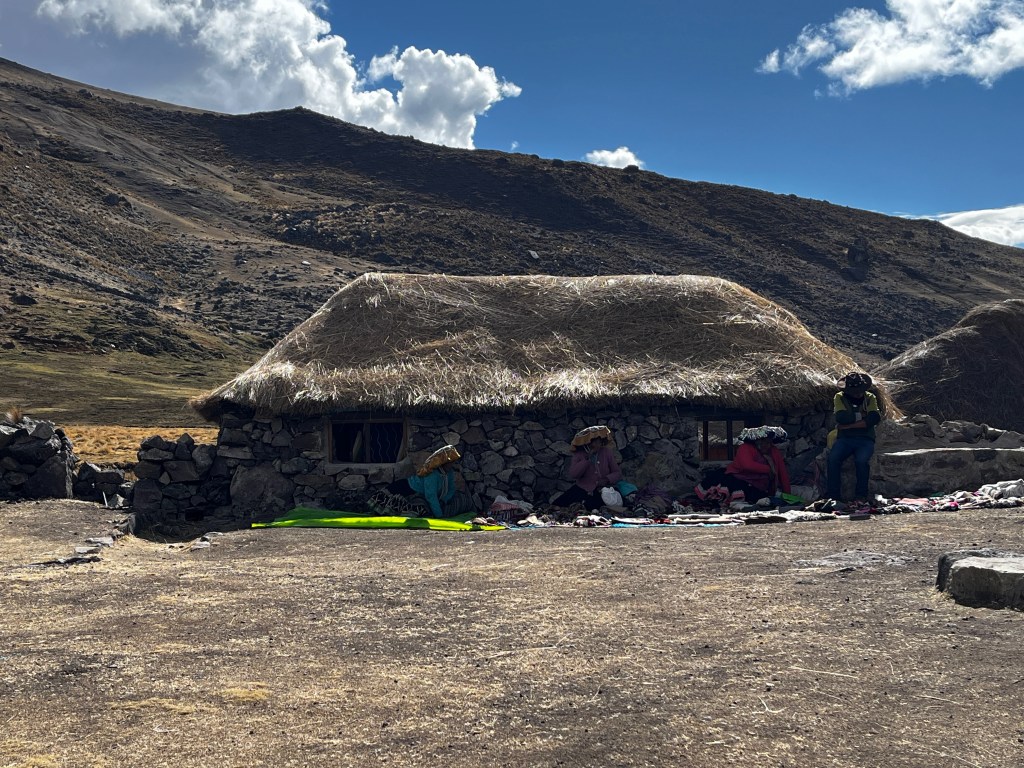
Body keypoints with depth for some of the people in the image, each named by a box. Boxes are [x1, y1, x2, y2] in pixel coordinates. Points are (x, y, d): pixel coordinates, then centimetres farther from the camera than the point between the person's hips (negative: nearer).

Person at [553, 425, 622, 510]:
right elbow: (572, 475, -15)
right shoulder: (579, 454, -1)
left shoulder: (607, 452, 2)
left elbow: (618, 473, 5)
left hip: (601, 490, 0)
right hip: (582, 489, 0)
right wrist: (587, 459, -20)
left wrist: (607, 480, -16)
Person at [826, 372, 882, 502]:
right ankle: (833, 495, -23)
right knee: (833, 458, -29)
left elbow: (875, 419, -10)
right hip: (845, 439, 0)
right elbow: (841, 417, -12)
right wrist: (863, 416, -5)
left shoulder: (870, 398, 7)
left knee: (861, 460, -32)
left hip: (865, 439, 0)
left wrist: (849, 425, -13)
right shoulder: (839, 397, 6)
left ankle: (861, 495, -17)